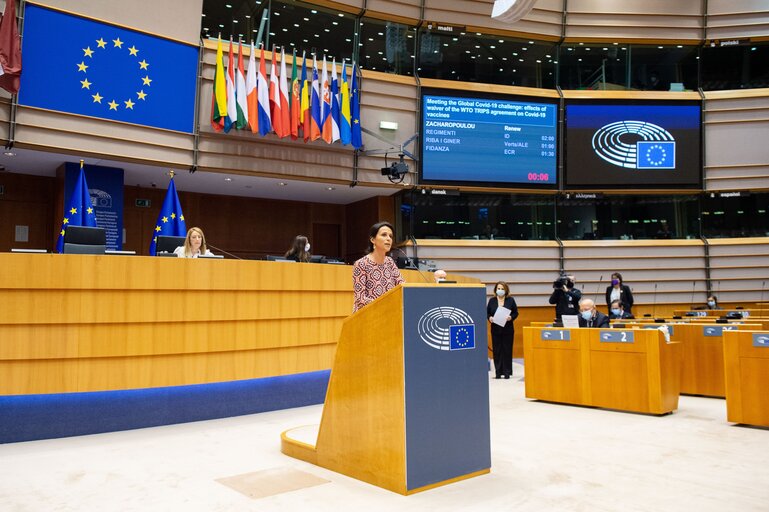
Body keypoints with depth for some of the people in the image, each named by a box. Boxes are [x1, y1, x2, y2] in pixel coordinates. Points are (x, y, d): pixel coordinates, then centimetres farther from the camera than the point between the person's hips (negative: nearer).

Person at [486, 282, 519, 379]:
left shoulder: (511, 300, 3)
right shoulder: (491, 300, 6)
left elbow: (516, 313, 5)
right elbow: (487, 313, 9)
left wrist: (511, 317, -15)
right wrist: (489, 318, -11)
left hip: (508, 329, -1)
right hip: (496, 329, 1)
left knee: (507, 350, 0)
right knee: (497, 351, 1)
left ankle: (507, 372, 7)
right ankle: (498, 372, 8)